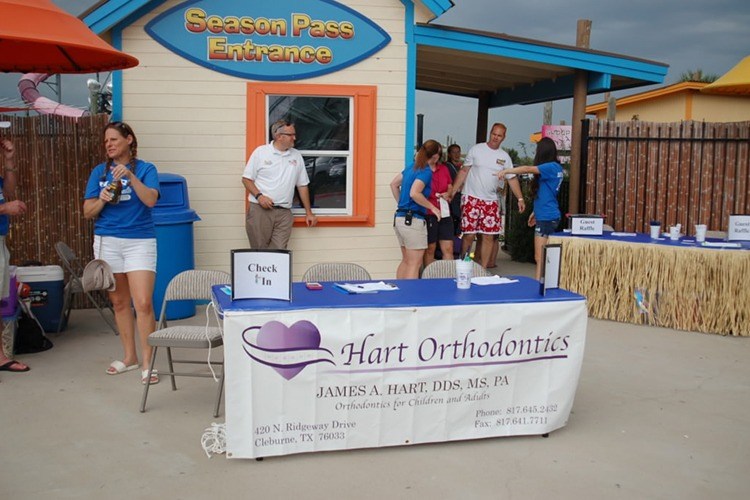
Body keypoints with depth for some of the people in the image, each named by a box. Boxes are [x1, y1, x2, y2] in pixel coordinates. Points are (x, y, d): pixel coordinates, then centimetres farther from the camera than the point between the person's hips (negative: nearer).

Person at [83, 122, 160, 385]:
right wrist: (102, 199, -11)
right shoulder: (99, 172, 10)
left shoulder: (145, 169, 2)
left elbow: (150, 200, -14)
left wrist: (130, 175, -23)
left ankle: (147, 363, -4)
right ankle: (130, 356, 24)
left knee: (143, 303, -12)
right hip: (107, 242, 4)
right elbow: (88, 212, 8)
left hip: (140, 241, -3)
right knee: (119, 302, 10)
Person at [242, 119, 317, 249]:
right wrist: (259, 196, -13)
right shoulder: (260, 152, 2)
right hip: (259, 210, -2)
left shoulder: (296, 156, 12)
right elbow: (246, 179, 3)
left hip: (284, 213, 2)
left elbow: (302, 185, 16)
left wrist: (309, 213, 15)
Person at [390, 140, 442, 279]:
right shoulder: (426, 171, -13)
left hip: (400, 218, 9)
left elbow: (394, 184, 20)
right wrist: (433, 207, -15)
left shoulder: (412, 166, 12)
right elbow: (414, 193, -25)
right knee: (414, 264, -4)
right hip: (413, 220, -9)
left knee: (405, 261, 18)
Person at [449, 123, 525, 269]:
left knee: (489, 236, 3)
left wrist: (520, 198, 2)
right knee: (469, 234, -4)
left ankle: (483, 269, 13)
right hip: (472, 198, -3)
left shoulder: (504, 157, 9)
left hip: (491, 202, 3)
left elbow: (512, 179, 12)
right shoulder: (476, 149, 0)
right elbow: (464, 171, 2)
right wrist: (452, 191, -5)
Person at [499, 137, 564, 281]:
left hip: (547, 218, -9)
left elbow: (528, 169, -19)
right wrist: (536, 212, 23)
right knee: (543, 257, 10)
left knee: (540, 257, -8)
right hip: (547, 216, 9)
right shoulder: (556, 168, 14)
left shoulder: (552, 167, -12)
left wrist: (506, 171, -13)